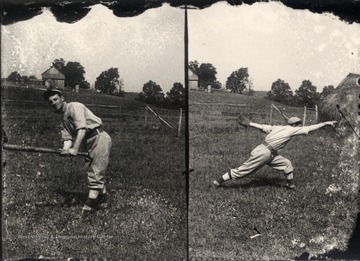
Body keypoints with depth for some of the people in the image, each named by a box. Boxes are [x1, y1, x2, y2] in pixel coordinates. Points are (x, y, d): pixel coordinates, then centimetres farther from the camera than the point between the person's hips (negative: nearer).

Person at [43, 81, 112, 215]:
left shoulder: (74, 106, -9)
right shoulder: (63, 119, 18)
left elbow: (82, 128, -21)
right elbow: (67, 137, 4)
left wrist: (75, 149, -28)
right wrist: (66, 149, -19)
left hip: (99, 137, -9)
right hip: (90, 142, 9)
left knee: (95, 173, -11)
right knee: (91, 170, 15)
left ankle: (91, 202, -12)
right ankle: (102, 199, 27)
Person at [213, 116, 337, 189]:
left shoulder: (279, 128, 12)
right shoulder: (292, 130, -9)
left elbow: (262, 126, 10)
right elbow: (310, 128, -9)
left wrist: (249, 124, 12)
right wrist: (325, 123, -3)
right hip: (263, 153, -9)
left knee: (287, 164, 13)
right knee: (242, 170, -2)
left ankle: (291, 185, 22)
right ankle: (219, 181, 4)